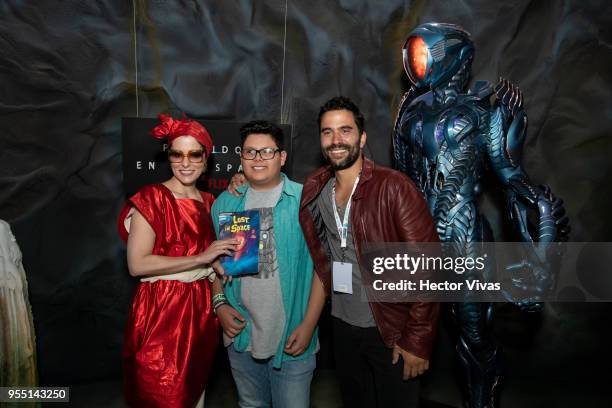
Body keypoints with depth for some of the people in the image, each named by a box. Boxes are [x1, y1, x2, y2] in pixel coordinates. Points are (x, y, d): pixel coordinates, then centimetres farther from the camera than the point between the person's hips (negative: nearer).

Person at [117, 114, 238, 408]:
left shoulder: (209, 202, 10)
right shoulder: (151, 198, -9)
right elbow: (137, 264, -17)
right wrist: (200, 258, -17)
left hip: (202, 311, 6)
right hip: (161, 311, -6)